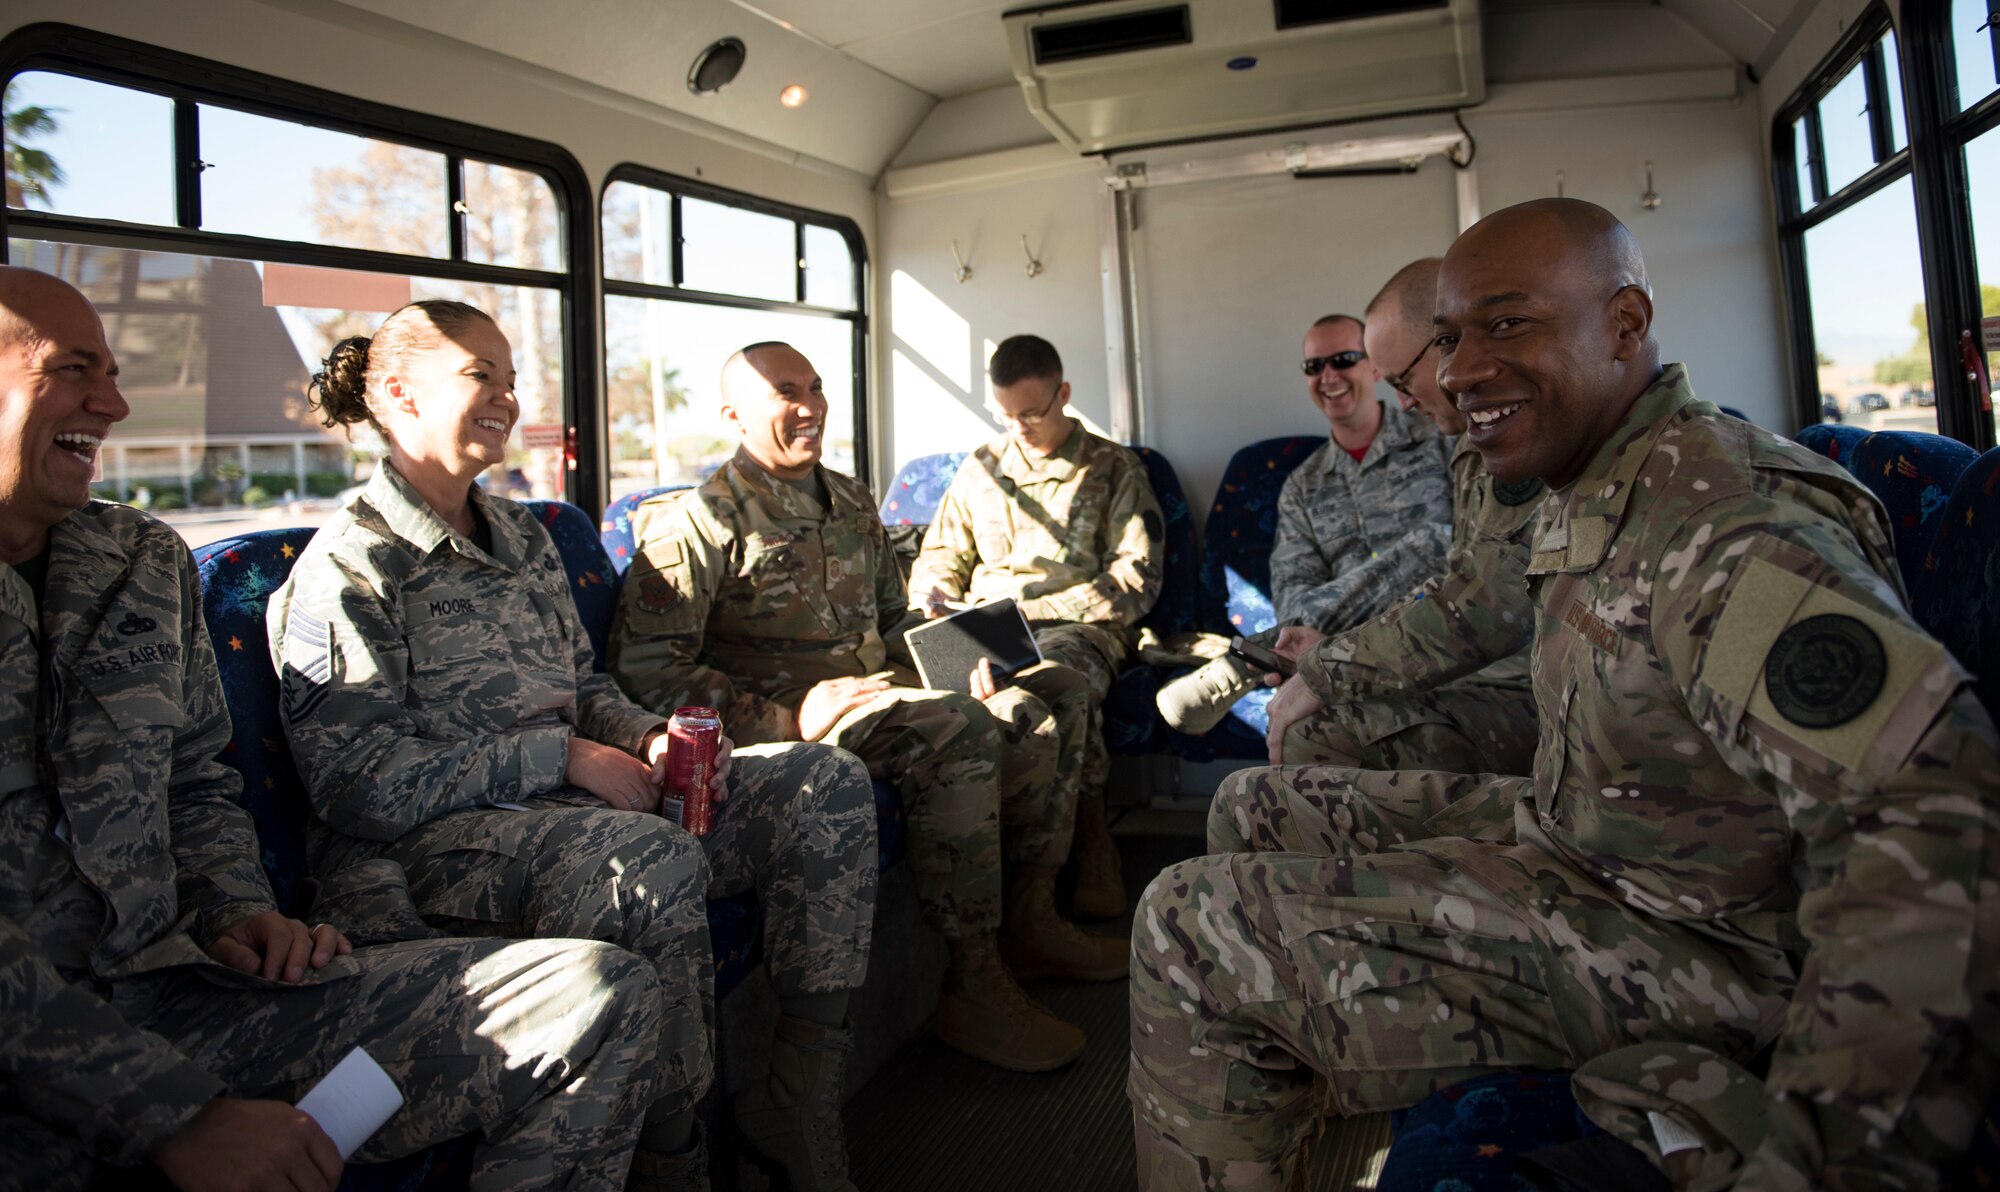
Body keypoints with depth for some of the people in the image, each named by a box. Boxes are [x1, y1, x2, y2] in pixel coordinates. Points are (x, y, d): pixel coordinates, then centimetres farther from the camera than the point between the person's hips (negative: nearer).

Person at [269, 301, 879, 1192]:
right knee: (654, 858, -38)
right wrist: (561, 755, -17)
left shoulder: (520, 536, 18)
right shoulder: (347, 567, -7)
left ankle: (798, 1110, -5)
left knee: (826, 783, -8)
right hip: (431, 845, -8)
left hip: (569, 802, 8)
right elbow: (364, 784, -14)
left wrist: (645, 737, -1)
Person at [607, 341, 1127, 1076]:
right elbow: (647, 669, -14)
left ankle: (1031, 921, 5)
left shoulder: (851, 502, 18)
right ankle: (973, 987, -22)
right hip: (792, 713, -8)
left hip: (882, 688, 8)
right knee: (959, 732, -32)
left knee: (1053, 694, -1)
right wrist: (786, 719, -22)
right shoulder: (699, 521, -6)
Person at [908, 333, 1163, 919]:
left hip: (1082, 628, -3)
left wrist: (1035, 607, -9)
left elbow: (1135, 581, 1)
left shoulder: (1115, 469, 11)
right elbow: (940, 556, 29)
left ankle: (1091, 835, -26)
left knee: (1058, 670, -41)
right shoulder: (980, 469, 24)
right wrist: (935, 596, 3)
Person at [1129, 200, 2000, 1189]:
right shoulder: (1589, 496, 5)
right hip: (1570, 839, 10)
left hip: (1681, 940, -10)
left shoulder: (1727, 530, -27)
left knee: (1191, 931, -18)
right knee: (1255, 807, 19)